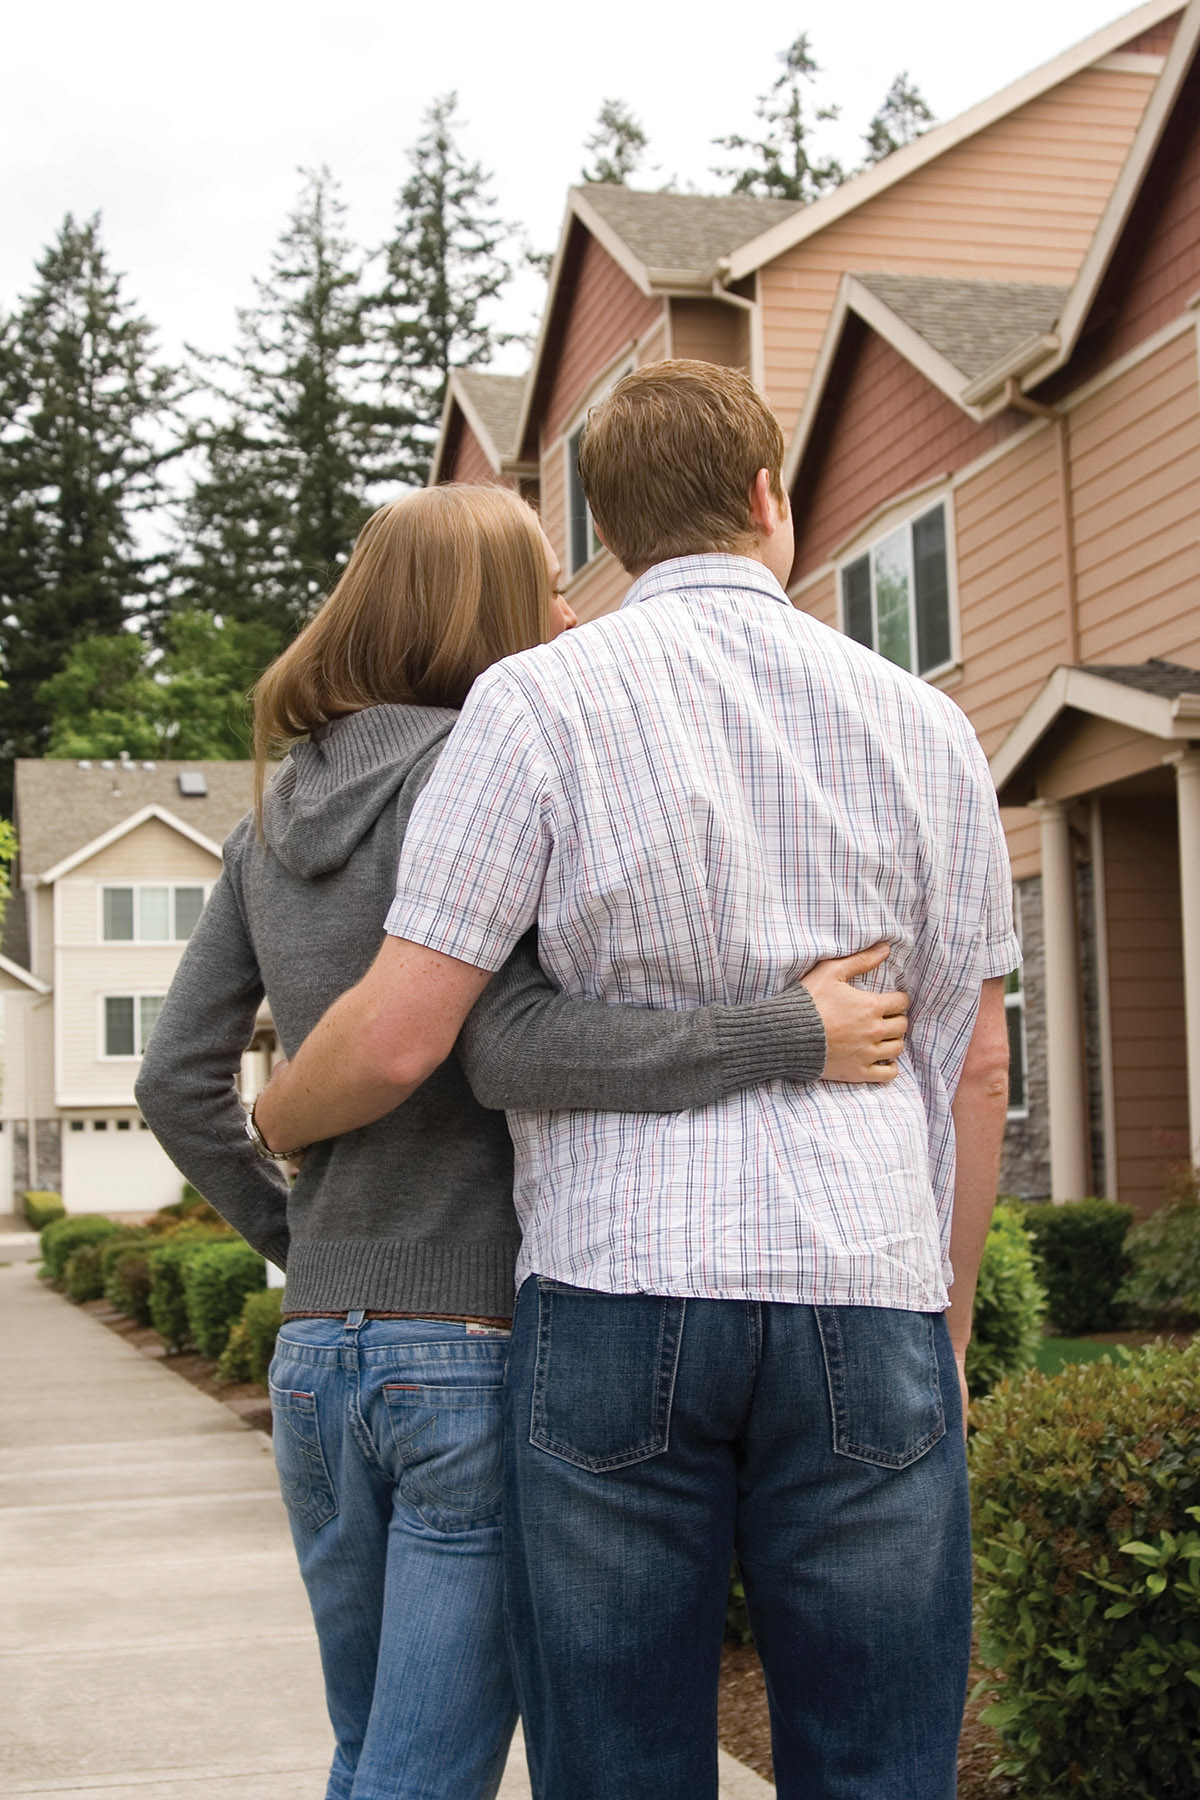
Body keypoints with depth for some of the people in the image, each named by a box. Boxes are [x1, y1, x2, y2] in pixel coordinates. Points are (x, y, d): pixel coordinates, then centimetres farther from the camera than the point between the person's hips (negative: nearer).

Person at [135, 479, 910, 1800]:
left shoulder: (272, 820, 11)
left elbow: (178, 1082, 10)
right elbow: (511, 1048, -24)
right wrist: (792, 1036, -22)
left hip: (319, 1351, 7)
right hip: (485, 1346, -7)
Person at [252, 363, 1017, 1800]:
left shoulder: (541, 700, 0)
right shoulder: (922, 726, 9)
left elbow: (399, 1037, -6)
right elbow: (975, 1065, 11)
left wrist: (275, 1118, 16)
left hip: (614, 1298, -2)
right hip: (867, 1303, 2)